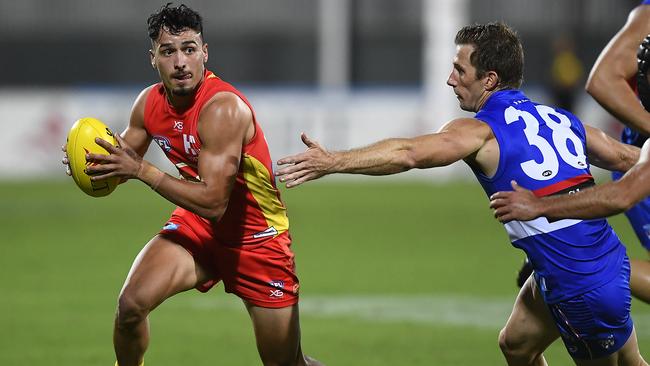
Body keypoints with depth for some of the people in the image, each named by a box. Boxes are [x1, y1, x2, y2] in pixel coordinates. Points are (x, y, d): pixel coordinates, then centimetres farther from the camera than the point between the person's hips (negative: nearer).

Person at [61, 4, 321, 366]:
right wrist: (92, 164, -15)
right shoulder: (149, 103, -7)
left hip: (257, 238, -5)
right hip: (196, 226, 5)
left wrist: (142, 170, -33)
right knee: (132, 303, -21)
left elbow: (213, 203, -33)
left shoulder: (223, 109, -29)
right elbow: (124, 163, 9)